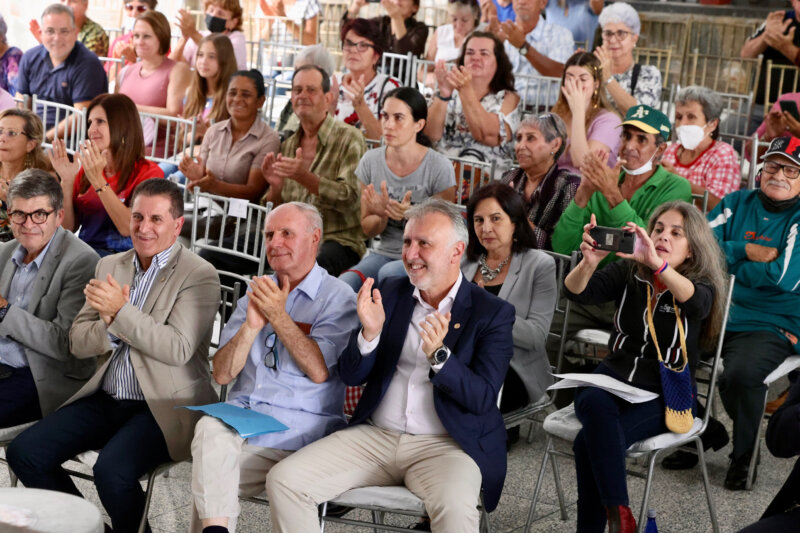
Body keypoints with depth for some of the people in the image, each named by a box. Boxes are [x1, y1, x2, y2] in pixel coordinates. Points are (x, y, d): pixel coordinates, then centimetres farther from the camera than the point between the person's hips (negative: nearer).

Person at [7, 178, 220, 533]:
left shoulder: (200, 276, -7)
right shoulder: (110, 267, 12)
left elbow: (178, 349, -18)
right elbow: (77, 343, 9)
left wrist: (120, 311, -21)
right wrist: (109, 326, -12)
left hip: (163, 407, -6)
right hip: (106, 398, 7)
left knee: (111, 470, -30)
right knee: (23, 452, -7)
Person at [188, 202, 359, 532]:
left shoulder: (337, 298, 3)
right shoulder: (256, 293, 18)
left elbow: (319, 371, -10)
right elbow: (222, 374, 10)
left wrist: (278, 316, -10)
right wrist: (252, 325, -5)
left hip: (294, 434, -4)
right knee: (210, 428, -31)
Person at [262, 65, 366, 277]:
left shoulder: (349, 138, -1)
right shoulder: (288, 146, 17)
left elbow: (350, 198, -13)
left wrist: (304, 177, -23)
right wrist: (275, 187, -6)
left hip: (340, 240, -5)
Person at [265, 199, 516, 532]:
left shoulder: (493, 313, -1)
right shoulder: (389, 293, 9)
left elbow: (483, 398, -10)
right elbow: (351, 376, 7)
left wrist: (439, 355, -25)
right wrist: (370, 333, -13)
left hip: (444, 445, -4)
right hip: (374, 435, 4)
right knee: (283, 480, -14)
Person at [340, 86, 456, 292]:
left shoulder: (439, 167, -10)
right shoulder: (371, 161, 2)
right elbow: (368, 230, 9)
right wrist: (382, 215, -15)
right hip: (384, 252, 3)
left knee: (388, 273, -35)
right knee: (343, 284, -27)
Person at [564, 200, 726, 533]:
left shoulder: (702, 285, -1)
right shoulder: (628, 274, 6)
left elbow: (696, 301, -28)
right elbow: (577, 292, -10)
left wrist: (656, 263, -45)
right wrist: (589, 262, -33)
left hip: (666, 395, -3)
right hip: (613, 380, 3)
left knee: (589, 442, -29)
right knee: (593, 403, -34)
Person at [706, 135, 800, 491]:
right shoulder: (737, 203, 13)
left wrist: (726, 260, -5)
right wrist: (745, 251, -10)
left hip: (771, 325, -4)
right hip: (714, 314, 4)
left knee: (741, 375, -33)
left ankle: (743, 457, -5)